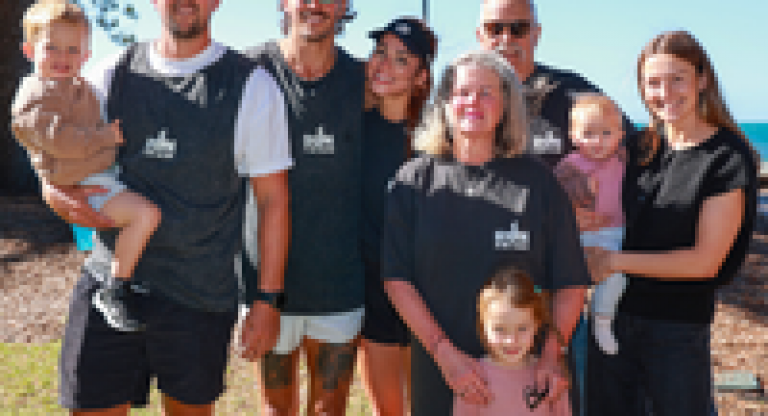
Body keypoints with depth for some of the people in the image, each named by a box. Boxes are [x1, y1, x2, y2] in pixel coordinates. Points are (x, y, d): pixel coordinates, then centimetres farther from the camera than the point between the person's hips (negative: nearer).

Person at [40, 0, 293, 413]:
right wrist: (68, 199, -11)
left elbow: (273, 200, 0)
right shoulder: (110, 76, 8)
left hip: (199, 299, -2)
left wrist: (267, 300, -4)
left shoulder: (252, 86, -1)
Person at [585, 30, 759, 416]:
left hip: (680, 329, -5)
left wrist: (615, 261, -15)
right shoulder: (638, 149, 7)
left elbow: (706, 261, -14)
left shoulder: (730, 159, -9)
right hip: (614, 317, 5)